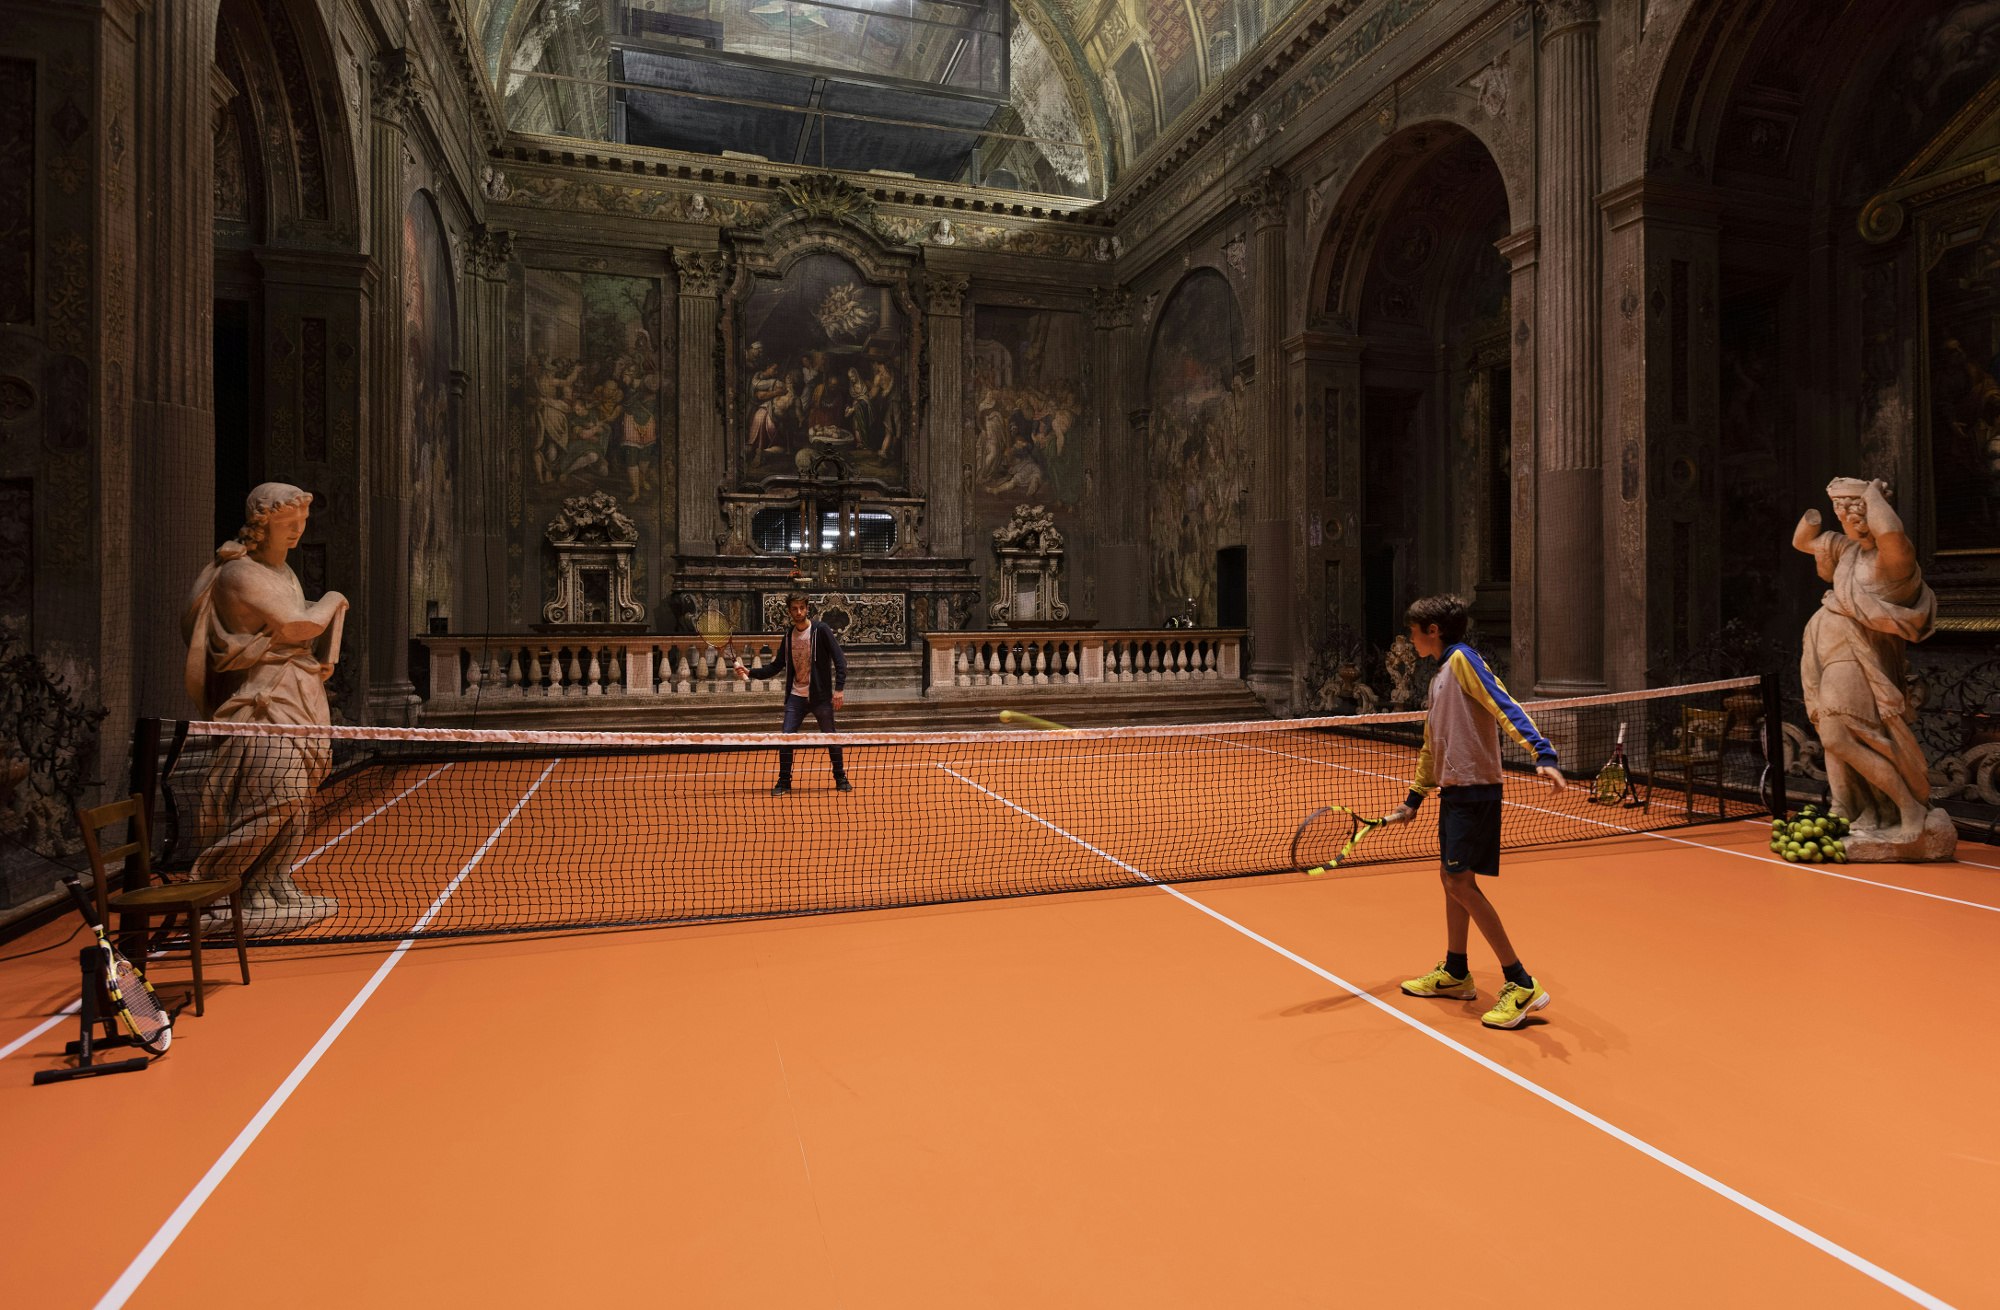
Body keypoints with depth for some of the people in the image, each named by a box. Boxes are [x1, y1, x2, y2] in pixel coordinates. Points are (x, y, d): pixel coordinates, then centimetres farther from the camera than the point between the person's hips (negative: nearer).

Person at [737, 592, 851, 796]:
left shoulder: (821, 630, -8)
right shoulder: (789, 637, 8)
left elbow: (840, 659, -10)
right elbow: (776, 666, 14)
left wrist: (839, 688, -17)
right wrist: (751, 672, 2)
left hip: (820, 695, -4)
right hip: (796, 696, 4)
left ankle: (841, 779, 20)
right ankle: (784, 781, 12)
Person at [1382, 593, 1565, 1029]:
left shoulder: (1463, 659, -9)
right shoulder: (1440, 677, 19)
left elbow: (1506, 707, -21)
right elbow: (1433, 746, 24)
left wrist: (1543, 754, -34)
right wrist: (1414, 798, 26)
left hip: (1474, 789, -10)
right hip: (1453, 789, 10)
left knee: (1461, 881, -11)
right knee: (1451, 879, 14)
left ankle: (1521, 984, -4)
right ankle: (1455, 973, 25)